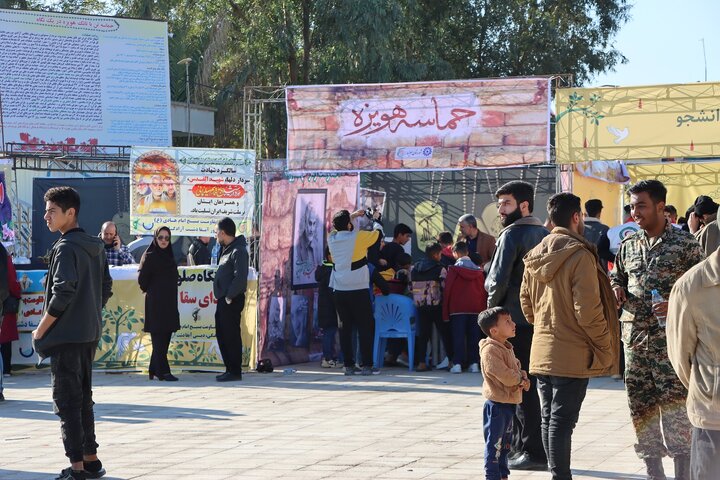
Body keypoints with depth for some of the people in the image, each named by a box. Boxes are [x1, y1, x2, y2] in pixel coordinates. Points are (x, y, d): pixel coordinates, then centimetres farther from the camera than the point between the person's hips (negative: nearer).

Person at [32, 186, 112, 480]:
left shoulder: (65, 247, -15)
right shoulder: (95, 246, 12)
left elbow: (63, 292, -22)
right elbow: (106, 288, 17)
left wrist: (41, 330, -13)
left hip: (66, 335, -9)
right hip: (90, 335, 9)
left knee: (66, 401, -5)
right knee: (83, 398, 17)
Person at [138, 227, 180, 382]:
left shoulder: (169, 257, 15)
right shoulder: (150, 257, -6)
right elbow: (142, 279, -9)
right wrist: (150, 291, 3)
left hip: (169, 303, 7)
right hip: (155, 304, -7)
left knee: (165, 339, 8)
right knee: (159, 339, -6)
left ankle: (154, 370, 15)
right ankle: (162, 371, -7)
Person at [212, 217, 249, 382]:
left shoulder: (238, 251, -14)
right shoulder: (227, 249, 18)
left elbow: (240, 277, -23)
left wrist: (230, 295, -19)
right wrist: (222, 296, 12)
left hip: (232, 300, -10)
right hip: (224, 300, 10)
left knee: (231, 336, -7)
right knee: (222, 334, 13)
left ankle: (235, 371, -2)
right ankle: (230, 369, 20)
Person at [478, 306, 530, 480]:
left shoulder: (506, 347, 13)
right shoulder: (490, 350, -20)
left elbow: (517, 367, 21)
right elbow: (505, 376, -27)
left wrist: (523, 378, 0)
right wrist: (520, 379, -10)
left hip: (509, 404, 10)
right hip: (497, 405, -10)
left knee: (505, 443, 18)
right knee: (494, 443, -4)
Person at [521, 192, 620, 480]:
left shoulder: (535, 256, 8)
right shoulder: (579, 255, -16)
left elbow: (526, 302, 14)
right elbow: (587, 309, -19)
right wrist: (606, 347, -8)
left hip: (542, 352, 7)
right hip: (572, 353, -7)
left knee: (548, 419, 13)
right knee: (562, 421, -6)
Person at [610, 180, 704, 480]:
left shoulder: (685, 243, -4)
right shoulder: (628, 245, 11)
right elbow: (616, 277, 25)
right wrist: (616, 289, 2)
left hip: (671, 339, -5)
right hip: (635, 338, 6)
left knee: (675, 408, -9)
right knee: (641, 407, 9)